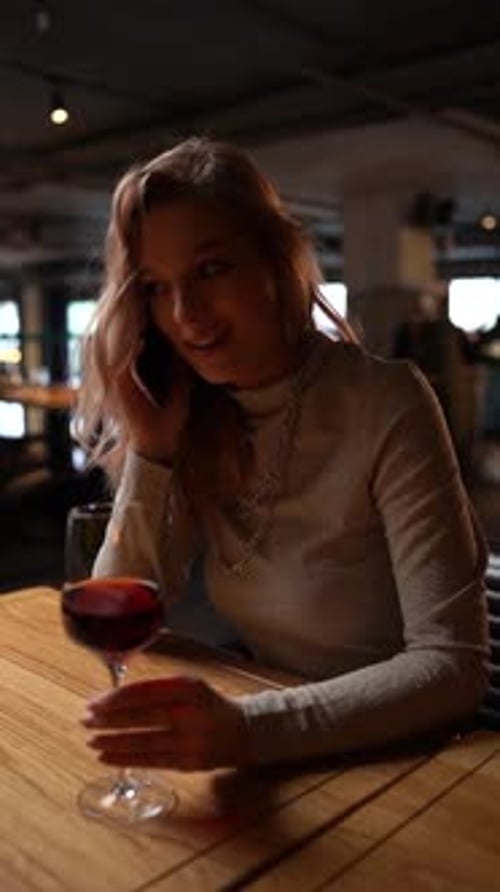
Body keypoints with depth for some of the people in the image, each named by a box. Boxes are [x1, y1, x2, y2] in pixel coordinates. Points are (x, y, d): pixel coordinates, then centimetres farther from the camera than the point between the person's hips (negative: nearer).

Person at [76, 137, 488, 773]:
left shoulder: (386, 406, -17)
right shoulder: (196, 422, -2)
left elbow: (451, 663, -21)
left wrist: (249, 727, -33)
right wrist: (150, 450, -14)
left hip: (403, 756, -3)